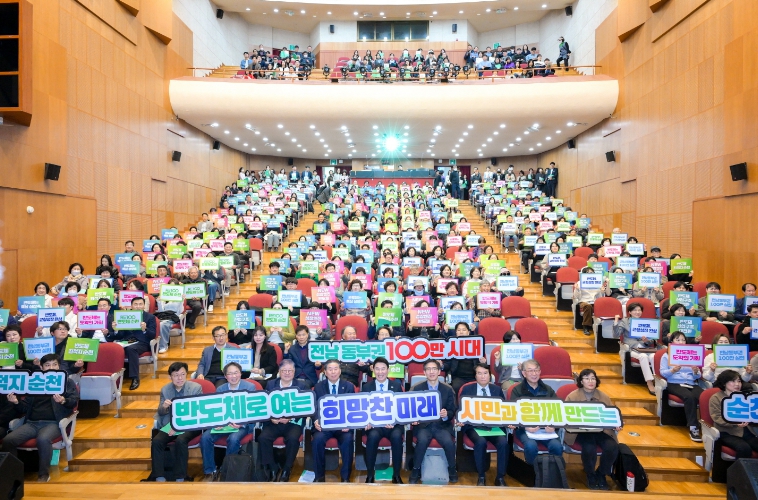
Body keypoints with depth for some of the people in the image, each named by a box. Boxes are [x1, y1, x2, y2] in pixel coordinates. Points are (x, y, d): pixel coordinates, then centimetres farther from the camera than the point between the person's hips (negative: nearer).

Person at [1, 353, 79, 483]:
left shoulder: (67, 382, 12)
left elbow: (74, 400, -1)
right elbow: (26, 406, 20)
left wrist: (63, 401, -23)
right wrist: (16, 402, -2)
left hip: (53, 422, -4)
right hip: (32, 423, 4)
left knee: (43, 439, -35)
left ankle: (44, 474, -19)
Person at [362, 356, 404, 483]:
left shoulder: (397, 386, 8)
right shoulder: (366, 387, 9)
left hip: (393, 423, 0)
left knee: (397, 436, -31)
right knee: (373, 436, -32)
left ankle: (396, 475, -13)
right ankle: (370, 475, -15)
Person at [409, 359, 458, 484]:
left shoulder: (448, 389, 4)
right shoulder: (417, 388, 2)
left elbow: (452, 411, 5)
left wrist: (446, 414, -18)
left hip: (442, 425, 1)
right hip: (423, 424, -1)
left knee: (449, 442, -27)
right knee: (422, 440, -31)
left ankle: (452, 468, 3)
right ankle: (416, 470, -8)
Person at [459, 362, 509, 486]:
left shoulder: (497, 389, 13)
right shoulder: (467, 389, 7)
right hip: (474, 425, -2)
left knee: (503, 442, -28)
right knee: (481, 442, -32)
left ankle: (500, 477, -9)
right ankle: (481, 477, -11)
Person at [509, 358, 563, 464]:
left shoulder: (548, 390, 16)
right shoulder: (517, 390, 6)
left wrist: (553, 426, -12)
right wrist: (525, 427, -21)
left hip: (546, 427, 2)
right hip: (524, 428, -2)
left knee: (557, 446, -27)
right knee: (531, 445, -32)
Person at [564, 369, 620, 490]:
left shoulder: (604, 397, 9)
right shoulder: (572, 396, -1)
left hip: (600, 430, 3)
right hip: (580, 430, -3)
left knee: (612, 447, -25)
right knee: (589, 447, -32)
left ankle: (601, 474, 4)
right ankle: (590, 475, 0)